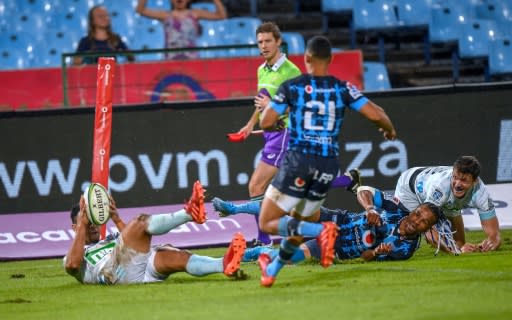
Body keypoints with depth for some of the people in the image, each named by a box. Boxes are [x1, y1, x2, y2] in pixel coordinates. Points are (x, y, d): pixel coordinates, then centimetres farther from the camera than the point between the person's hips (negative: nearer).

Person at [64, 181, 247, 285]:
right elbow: (73, 263, -1)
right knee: (141, 222, -22)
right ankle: (189, 213, -42)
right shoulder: (73, 257, 26)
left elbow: (133, 241, 23)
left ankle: (224, 265, -50)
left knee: (176, 257, -26)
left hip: (146, 272, 5)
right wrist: (82, 226, 2)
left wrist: (116, 220, 17)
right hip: (120, 272, -5)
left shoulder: (111, 240, 43)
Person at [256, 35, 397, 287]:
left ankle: (319, 230, -23)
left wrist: (267, 107, 18)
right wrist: (389, 130, 17)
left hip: (297, 161, -4)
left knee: (268, 224, 0)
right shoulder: (343, 89, 2)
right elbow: (375, 115, -4)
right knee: (296, 224, 23)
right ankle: (272, 271, 37)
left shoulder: (291, 87, -3)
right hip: (328, 165, 4)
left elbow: (266, 123, -5)